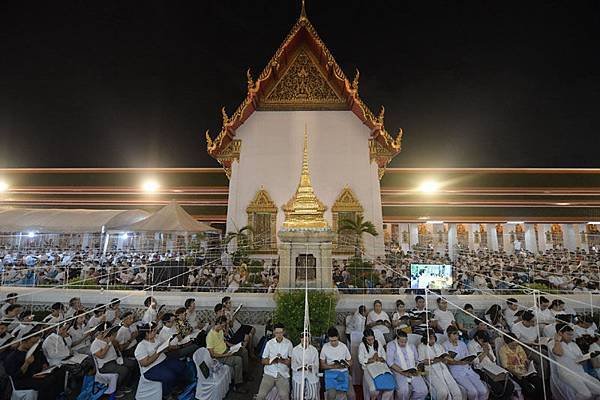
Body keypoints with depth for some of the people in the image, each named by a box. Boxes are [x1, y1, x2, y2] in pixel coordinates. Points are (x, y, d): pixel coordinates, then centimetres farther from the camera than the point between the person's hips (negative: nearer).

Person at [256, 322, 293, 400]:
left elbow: (291, 359, 1)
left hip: (283, 374, -1)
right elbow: (263, 361, 4)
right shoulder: (269, 343, 3)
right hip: (269, 373, 1)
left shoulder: (288, 343, 1)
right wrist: (272, 361, -15)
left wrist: (283, 361, -17)